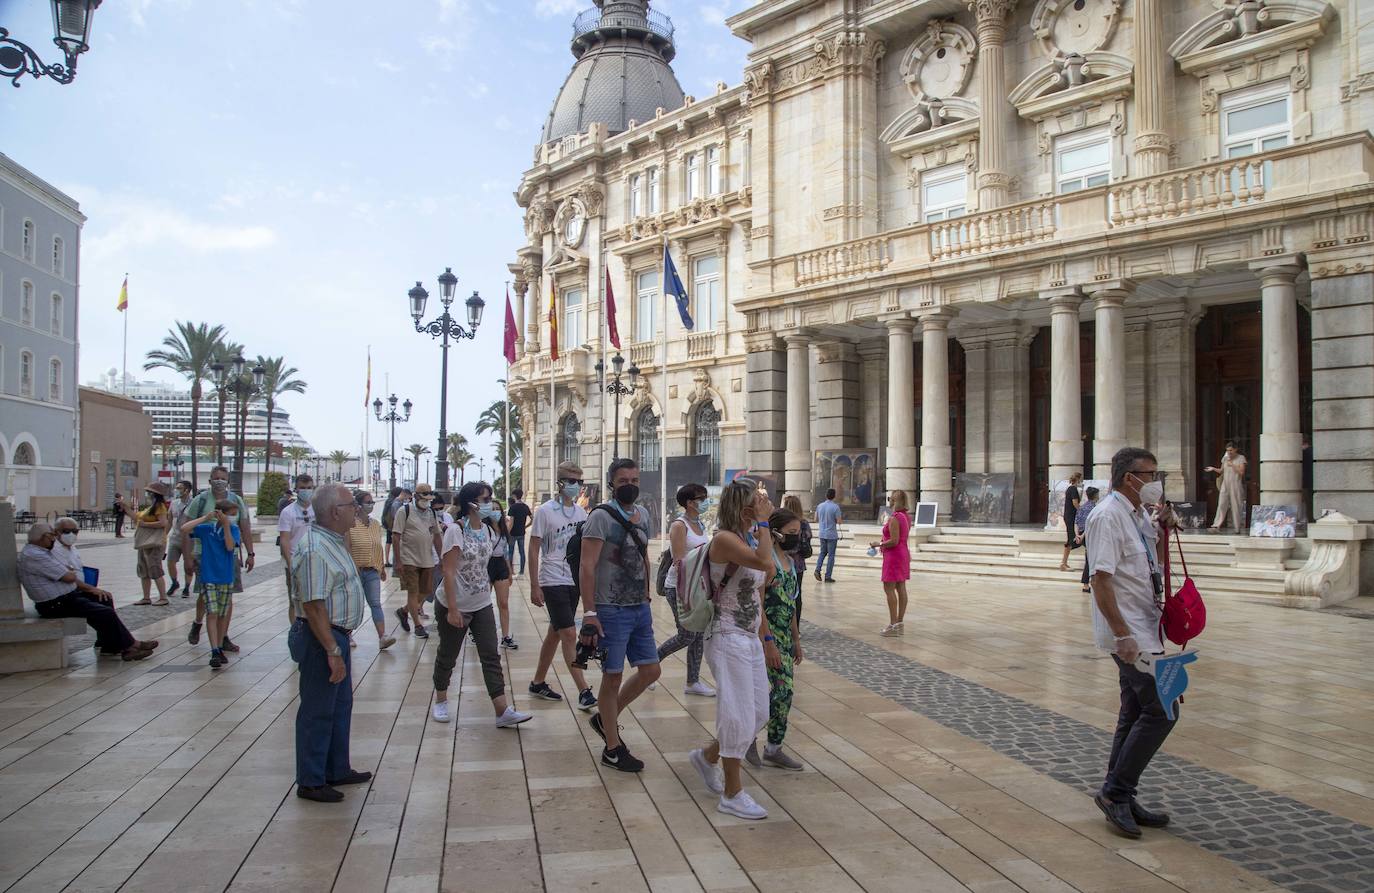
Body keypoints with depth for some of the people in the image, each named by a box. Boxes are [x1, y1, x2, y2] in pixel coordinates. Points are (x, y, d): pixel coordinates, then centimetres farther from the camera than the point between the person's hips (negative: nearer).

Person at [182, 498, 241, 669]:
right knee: (212, 613, -10)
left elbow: (230, 546, -15)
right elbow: (184, 529, -14)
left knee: (222, 615, 11)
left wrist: (226, 525, -17)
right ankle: (215, 652, -13)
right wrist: (204, 518, -14)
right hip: (209, 577, -2)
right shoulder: (206, 529, -3)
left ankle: (220, 648, 23)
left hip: (226, 578, 2)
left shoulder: (233, 529, 0)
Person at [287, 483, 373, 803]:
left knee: (341, 704, 19)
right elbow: (313, 605, -27)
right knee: (317, 711, 1)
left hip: (336, 634, 10)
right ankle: (310, 782, 14)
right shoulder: (314, 548, -24)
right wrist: (332, 651, -27)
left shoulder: (331, 539, 9)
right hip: (320, 637, -10)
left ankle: (337, 770, 32)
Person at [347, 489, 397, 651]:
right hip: (355, 570, -4)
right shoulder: (350, 524, -10)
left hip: (372, 571, 4)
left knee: (376, 603, -3)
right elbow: (347, 548, -12)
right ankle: (348, 635, 25)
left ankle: (382, 637, -10)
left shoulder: (375, 524, 9)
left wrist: (382, 567, 19)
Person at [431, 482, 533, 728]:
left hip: (482, 605, 6)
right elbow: (449, 571, -19)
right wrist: (453, 609, -22)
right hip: (454, 606, -6)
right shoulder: (456, 530, -16)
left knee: (491, 656, -1)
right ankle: (440, 700, 33)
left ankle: (502, 711, -4)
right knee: (447, 655, 11)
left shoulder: (488, 530, 4)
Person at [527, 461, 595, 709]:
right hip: (552, 582, -6)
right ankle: (584, 692, -9)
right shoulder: (545, 511, -9)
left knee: (555, 633, 14)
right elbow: (534, 550, -8)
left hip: (574, 581, 6)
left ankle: (538, 683, 27)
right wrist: (534, 586, -12)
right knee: (569, 635, -10)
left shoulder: (581, 512, 8)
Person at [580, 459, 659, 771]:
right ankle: (612, 749, 16)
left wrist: (646, 600, 17)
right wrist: (589, 613, -22)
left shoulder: (642, 515, 10)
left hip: (641, 608, 8)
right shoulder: (601, 517, -13)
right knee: (613, 677, 2)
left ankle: (605, 719, 30)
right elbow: (587, 567, -17)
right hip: (612, 611, -7)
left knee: (650, 671, 10)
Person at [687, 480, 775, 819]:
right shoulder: (725, 539, -16)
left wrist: (766, 637, 17)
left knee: (759, 714, 14)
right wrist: (763, 522, -21)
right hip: (728, 638, -9)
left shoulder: (750, 539, 12)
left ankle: (708, 756, 35)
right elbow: (766, 562, -33)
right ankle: (732, 794, 12)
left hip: (751, 639, 9)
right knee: (739, 715, -3)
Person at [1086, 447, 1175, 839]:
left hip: (1144, 630, 10)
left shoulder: (1140, 515, 12)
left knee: (1136, 712, 13)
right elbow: (1102, 579, -22)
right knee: (1160, 710, -10)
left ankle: (1119, 798, 23)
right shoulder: (1108, 516, -16)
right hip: (1129, 633, -10)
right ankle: (1115, 792, 0)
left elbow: (1157, 562, 28)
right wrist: (1123, 635, -25)